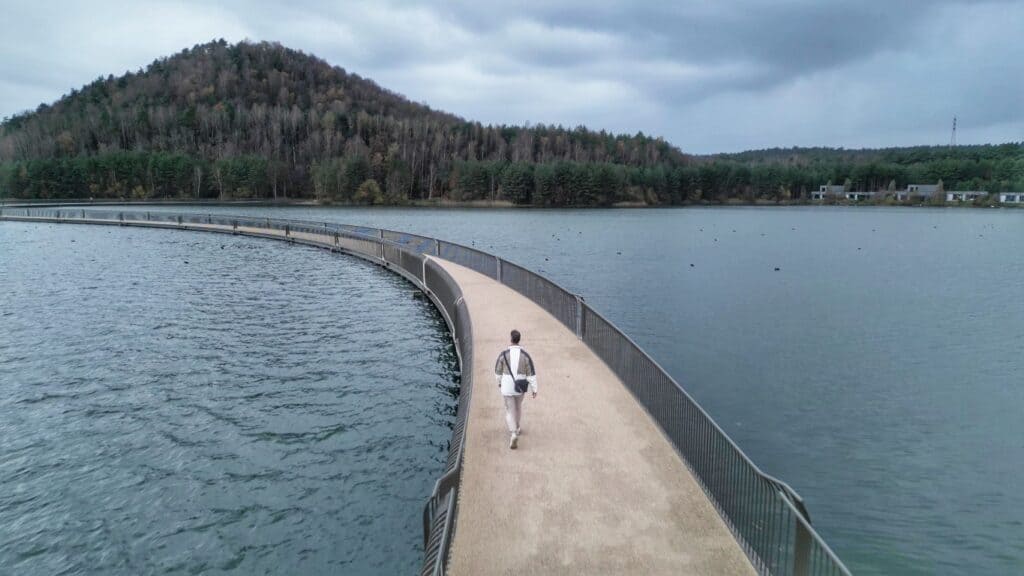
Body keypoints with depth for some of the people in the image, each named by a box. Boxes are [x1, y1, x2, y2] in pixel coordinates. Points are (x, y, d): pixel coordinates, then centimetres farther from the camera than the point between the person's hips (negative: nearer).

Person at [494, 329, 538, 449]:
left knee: (510, 411, 7)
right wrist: (534, 389, -2)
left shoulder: (503, 354, -15)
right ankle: (515, 428, 46)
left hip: (507, 387, -2)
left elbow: (498, 371, -2)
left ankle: (513, 434, -14)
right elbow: (531, 374, -11)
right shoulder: (525, 355, -13)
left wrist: (499, 382, 18)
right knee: (518, 406, 29)